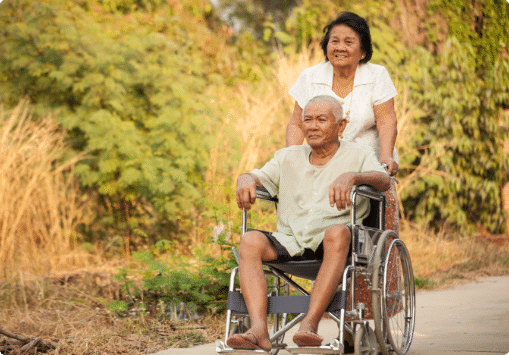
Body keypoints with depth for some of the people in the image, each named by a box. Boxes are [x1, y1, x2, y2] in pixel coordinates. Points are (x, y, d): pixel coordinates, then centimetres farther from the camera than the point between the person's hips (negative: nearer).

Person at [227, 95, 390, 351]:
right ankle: (258, 330, -41)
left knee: (337, 232, -38)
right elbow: (258, 177, 14)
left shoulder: (357, 155, 10)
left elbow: (383, 180, -9)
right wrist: (245, 180, -13)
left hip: (332, 243, -3)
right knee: (250, 241, -26)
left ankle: (309, 324, -44)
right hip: (290, 240, 3)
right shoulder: (288, 157, 23)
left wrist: (351, 176, -31)